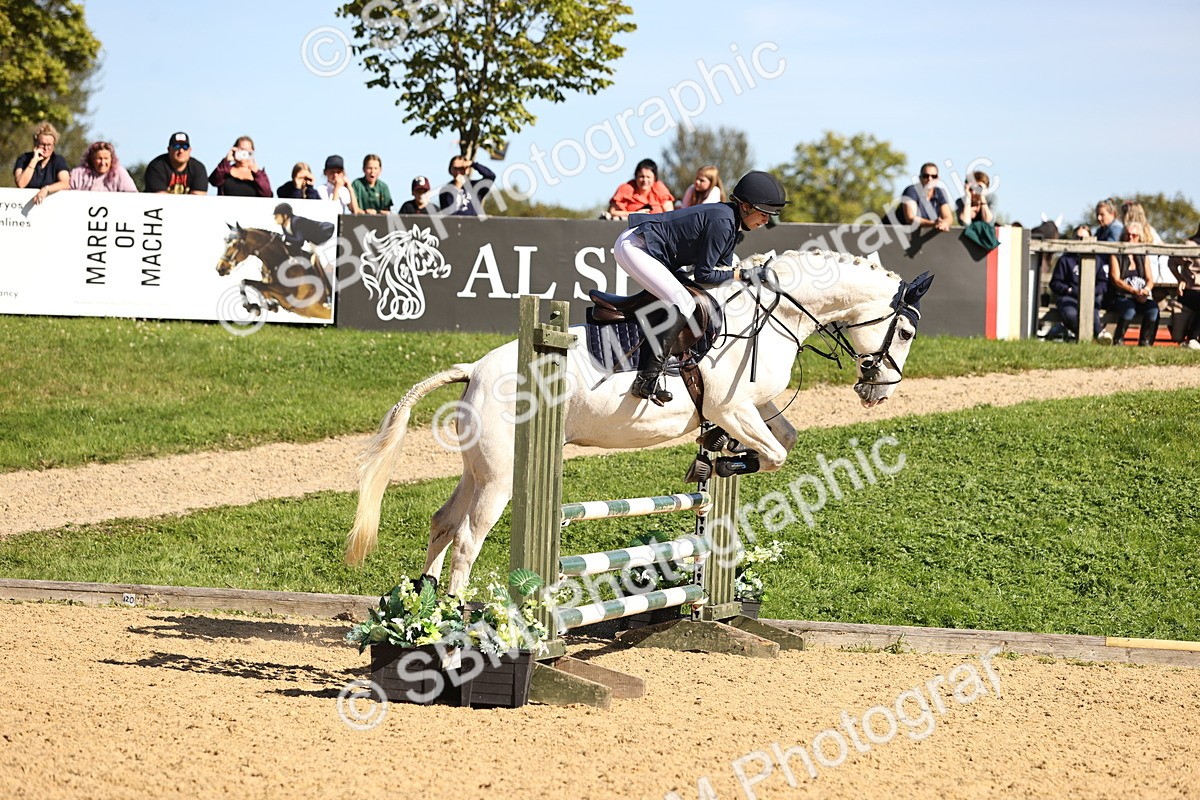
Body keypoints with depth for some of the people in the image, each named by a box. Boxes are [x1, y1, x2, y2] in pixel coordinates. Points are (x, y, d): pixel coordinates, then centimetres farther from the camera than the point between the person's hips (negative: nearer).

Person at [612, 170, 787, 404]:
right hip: (634, 246, -11)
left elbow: (723, 267, 12)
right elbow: (703, 274, -19)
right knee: (684, 305, -19)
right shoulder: (722, 222, -22)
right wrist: (744, 275, -13)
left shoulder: (730, 220, 8)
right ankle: (646, 380, -23)